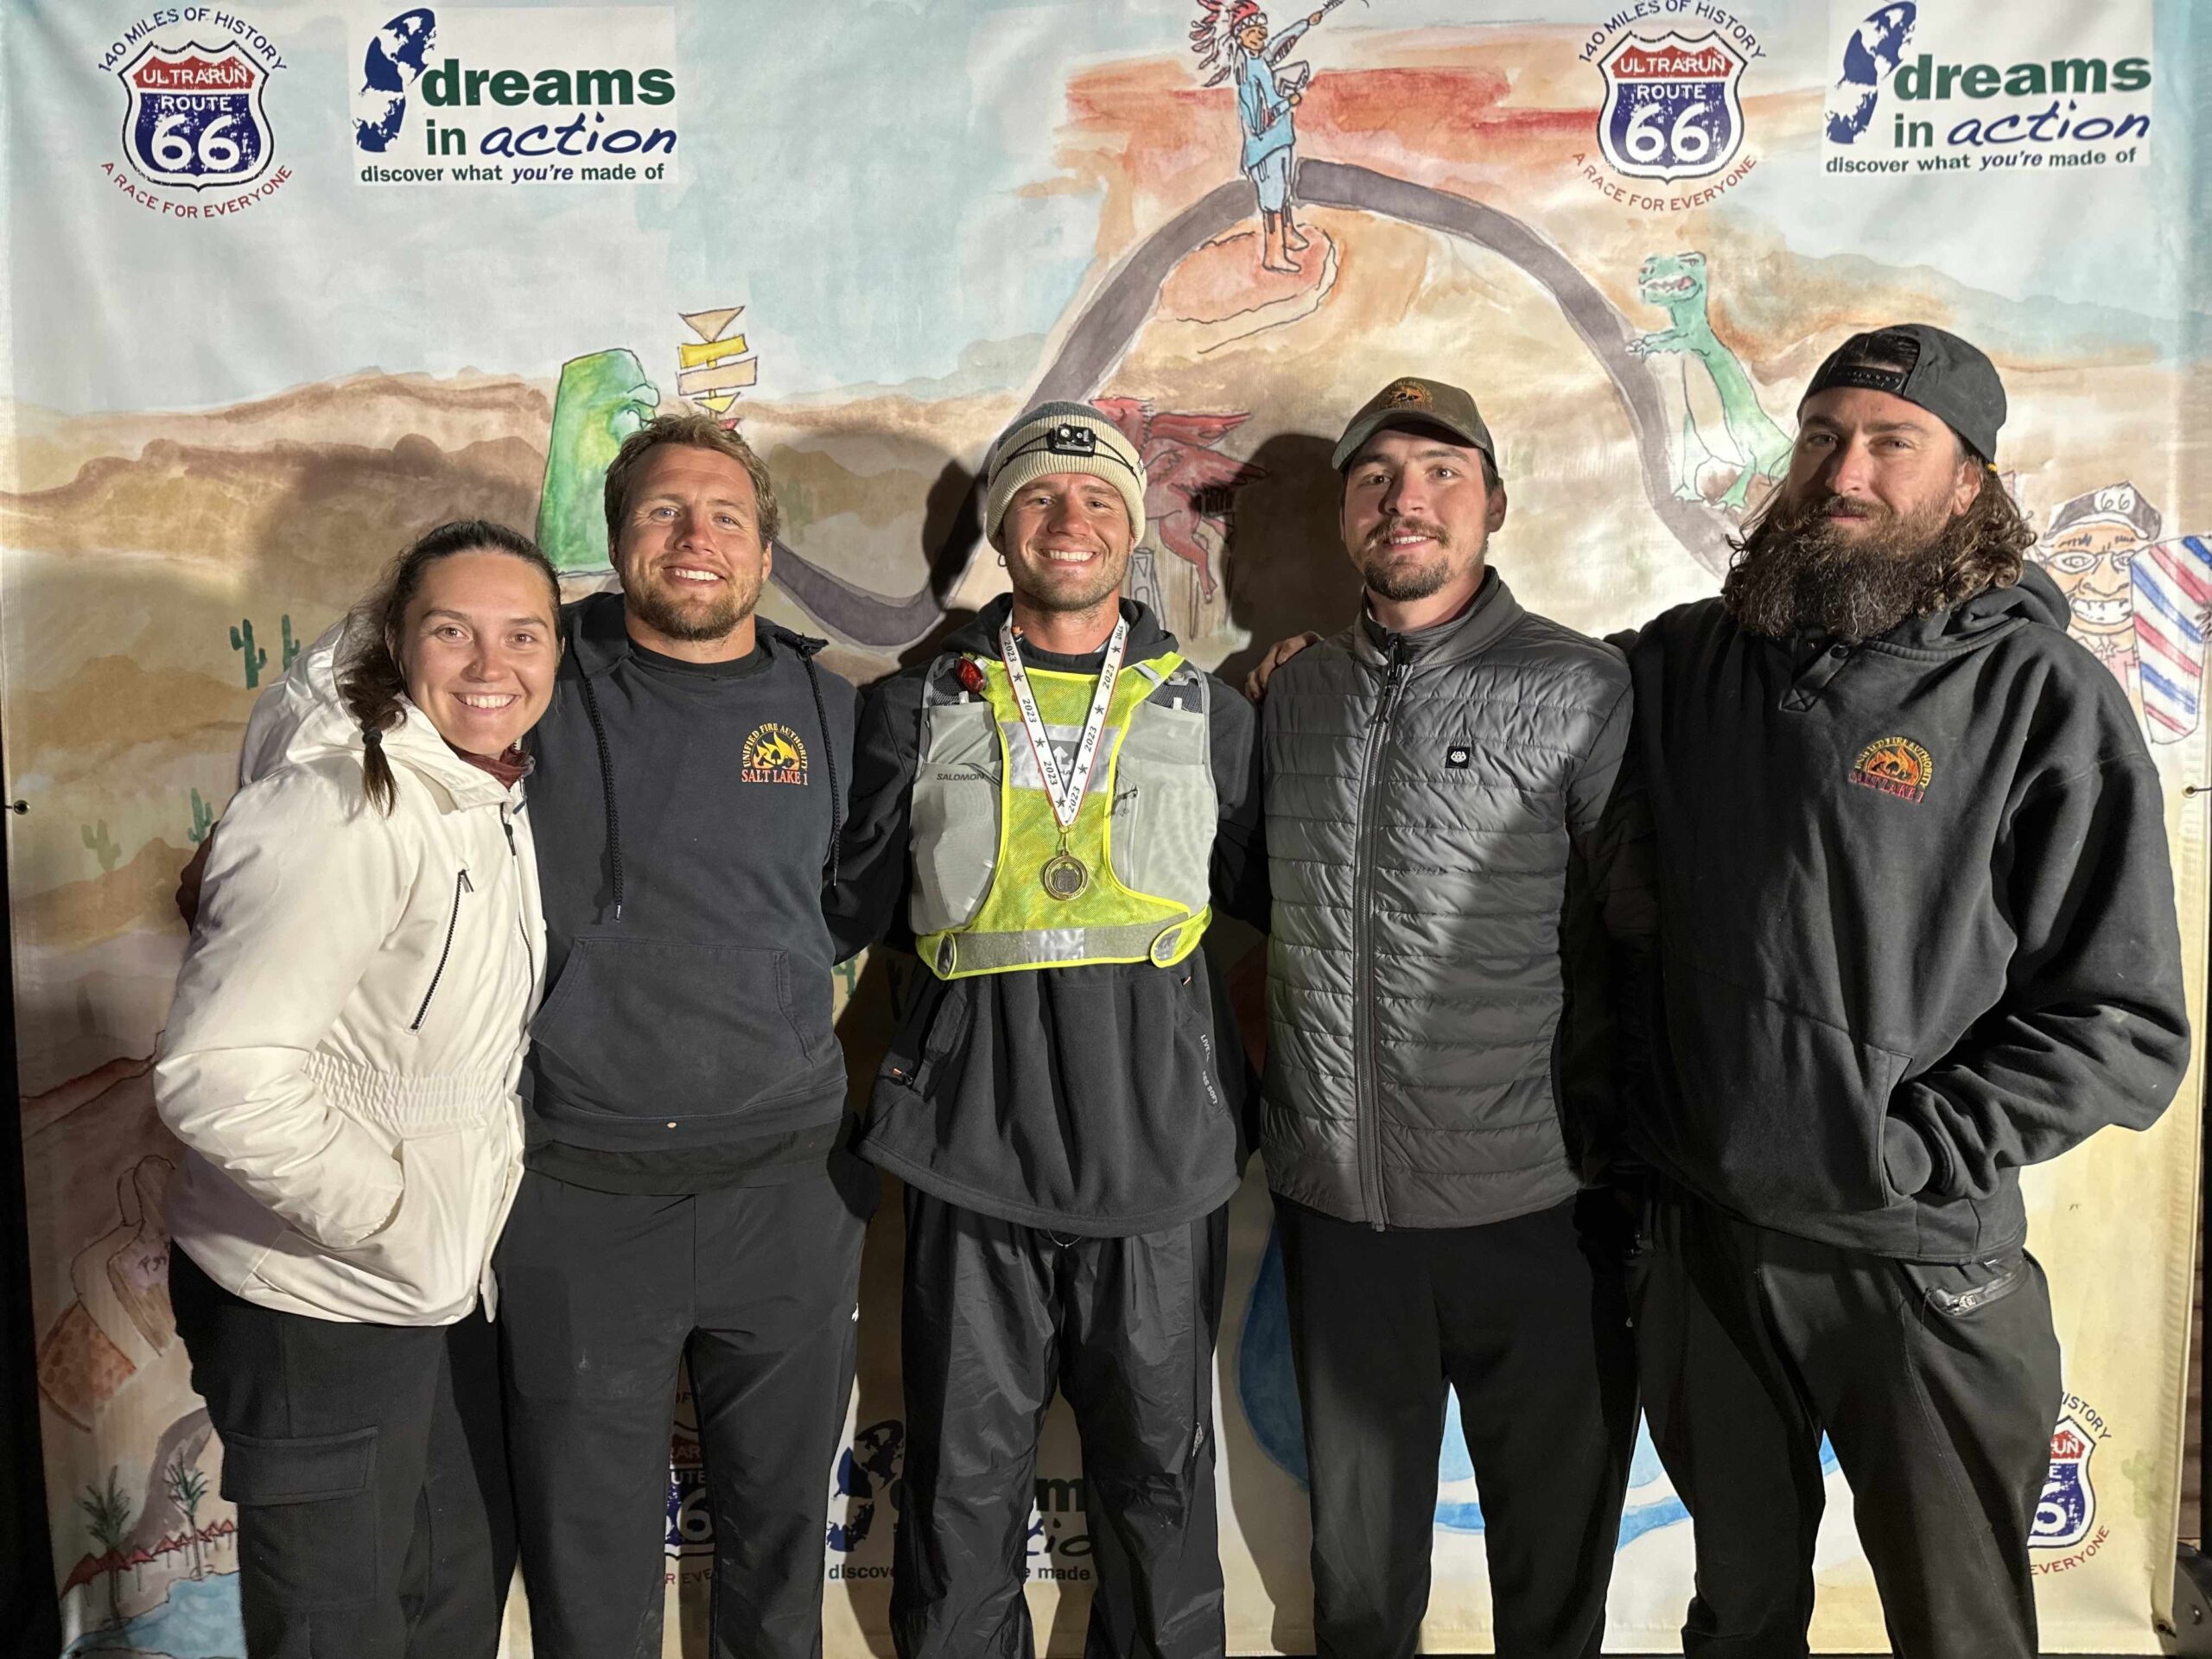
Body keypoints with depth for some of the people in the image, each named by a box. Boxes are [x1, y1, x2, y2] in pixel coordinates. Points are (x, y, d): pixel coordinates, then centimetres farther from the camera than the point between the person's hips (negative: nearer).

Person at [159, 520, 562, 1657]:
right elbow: (217, 1073, -30)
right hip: (320, 1304, -8)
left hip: (448, 1281, 8)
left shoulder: (493, 798, 5)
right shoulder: (343, 809, -24)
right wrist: (401, 1221, -23)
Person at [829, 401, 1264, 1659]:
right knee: (964, 1475, 11)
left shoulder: (1210, 715, 8)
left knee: (1159, 1470, 15)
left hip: (1161, 1153, 1)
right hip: (972, 1150, 0)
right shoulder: (919, 708, 7)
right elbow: (854, 908, 10)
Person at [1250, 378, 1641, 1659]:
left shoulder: (1582, 690, -6)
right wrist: (1276, 1097, 10)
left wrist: (1636, 1158, -8)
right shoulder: (1293, 697, 8)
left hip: (1535, 1209, -3)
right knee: (1357, 1537, 20)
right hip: (1333, 1198, 4)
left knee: (1553, 1549, 15)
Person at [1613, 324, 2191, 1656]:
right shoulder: (1692, 662, 2)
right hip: (1700, 1236, 3)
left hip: (1920, 1265, -3)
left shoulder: (2045, 698, -9)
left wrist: (1905, 1152, -16)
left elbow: (2126, 1026, -11)